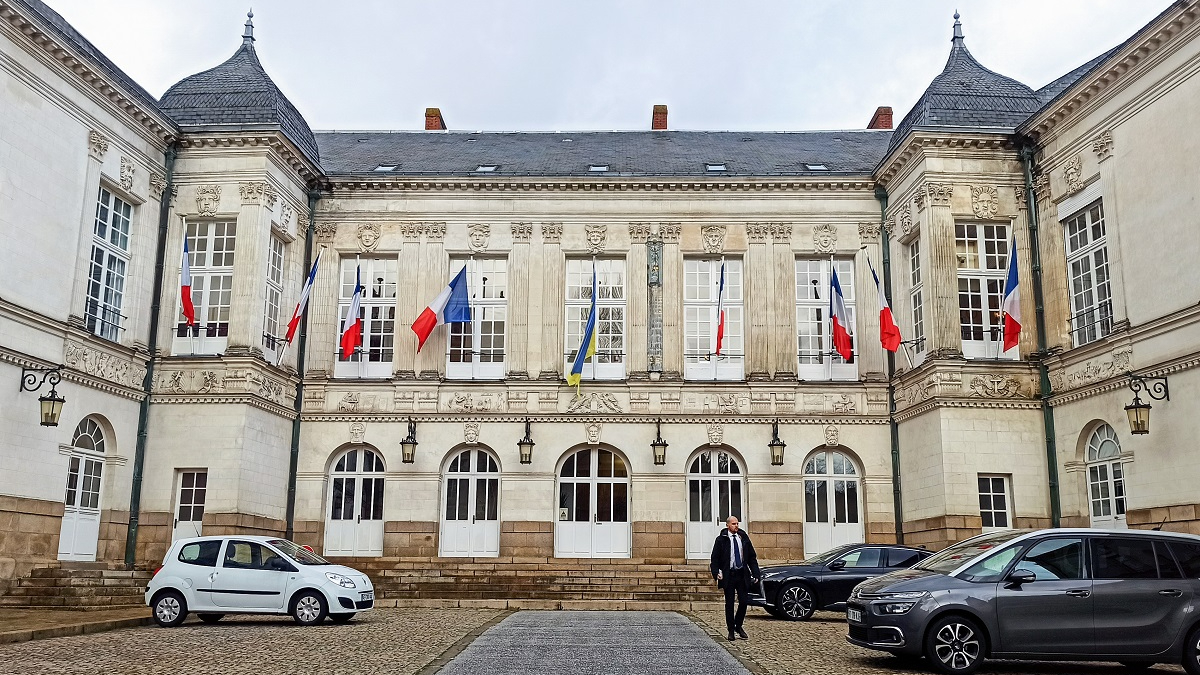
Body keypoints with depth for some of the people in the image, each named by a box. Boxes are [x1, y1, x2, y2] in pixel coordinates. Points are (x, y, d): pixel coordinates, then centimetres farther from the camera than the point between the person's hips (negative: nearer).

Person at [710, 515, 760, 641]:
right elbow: (715, 558, 0)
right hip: (728, 575, -2)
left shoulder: (744, 538, 7)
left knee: (743, 602, -1)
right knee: (729, 604, 3)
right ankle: (731, 631, 14)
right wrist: (716, 573, -16)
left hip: (742, 575, 2)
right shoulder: (721, 540, -1)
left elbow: (752, 557, 11)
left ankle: (738, 626, 21)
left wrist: (755, 573, 2)